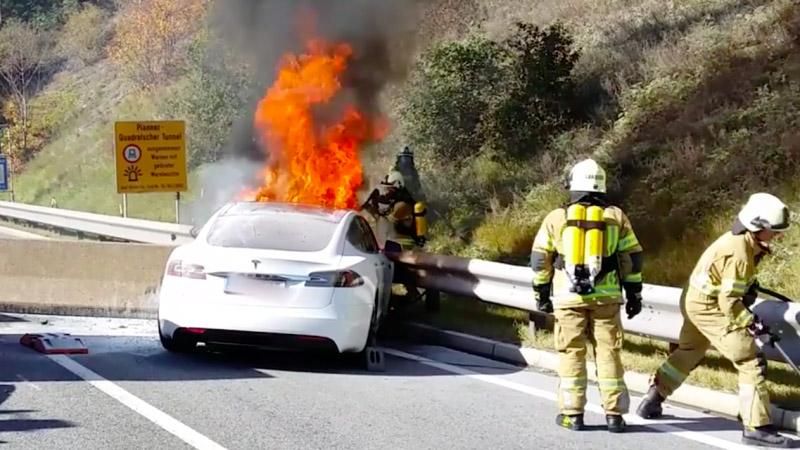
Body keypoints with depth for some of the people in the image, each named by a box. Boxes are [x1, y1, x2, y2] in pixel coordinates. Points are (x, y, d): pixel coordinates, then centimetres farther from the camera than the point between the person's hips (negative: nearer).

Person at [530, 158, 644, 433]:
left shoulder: (557, 218, 2)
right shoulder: (616, 217, 3)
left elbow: (540, 258, 4)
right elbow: (632, 258, 4)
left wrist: (541, 292, 14)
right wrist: (634, 294, 12)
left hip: (568, 297, -1)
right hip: (606, 296, 1)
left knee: (572, 353, 6)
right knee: (608, 353, 5)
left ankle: (572, 413, 6)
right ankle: (614, 414, 5)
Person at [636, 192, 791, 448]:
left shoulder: (738, 239, 3)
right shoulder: (740, 253, -25)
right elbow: (729, 300, -24)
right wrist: (750, 323, -20)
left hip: (694, 300, 10)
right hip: (709, 308, -10)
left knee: (688, 352, 29)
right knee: (751, 362, -10)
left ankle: (653, 400, 39)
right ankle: (756, 427, -10)